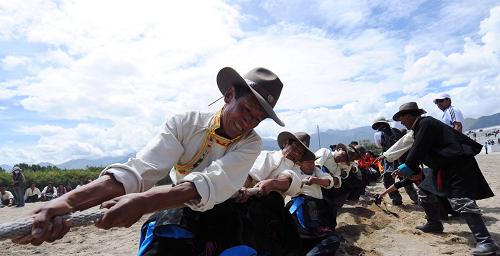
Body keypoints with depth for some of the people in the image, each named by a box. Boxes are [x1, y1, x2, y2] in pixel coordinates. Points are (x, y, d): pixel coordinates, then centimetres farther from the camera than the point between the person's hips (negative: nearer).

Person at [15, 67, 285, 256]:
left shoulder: (251, 143, -12)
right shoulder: (184, 124, -11)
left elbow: (212, 183, -29)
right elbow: (138, 170, -22)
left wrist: (144, 201, -43)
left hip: (223, 213, 2)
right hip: (179, 210, -1)